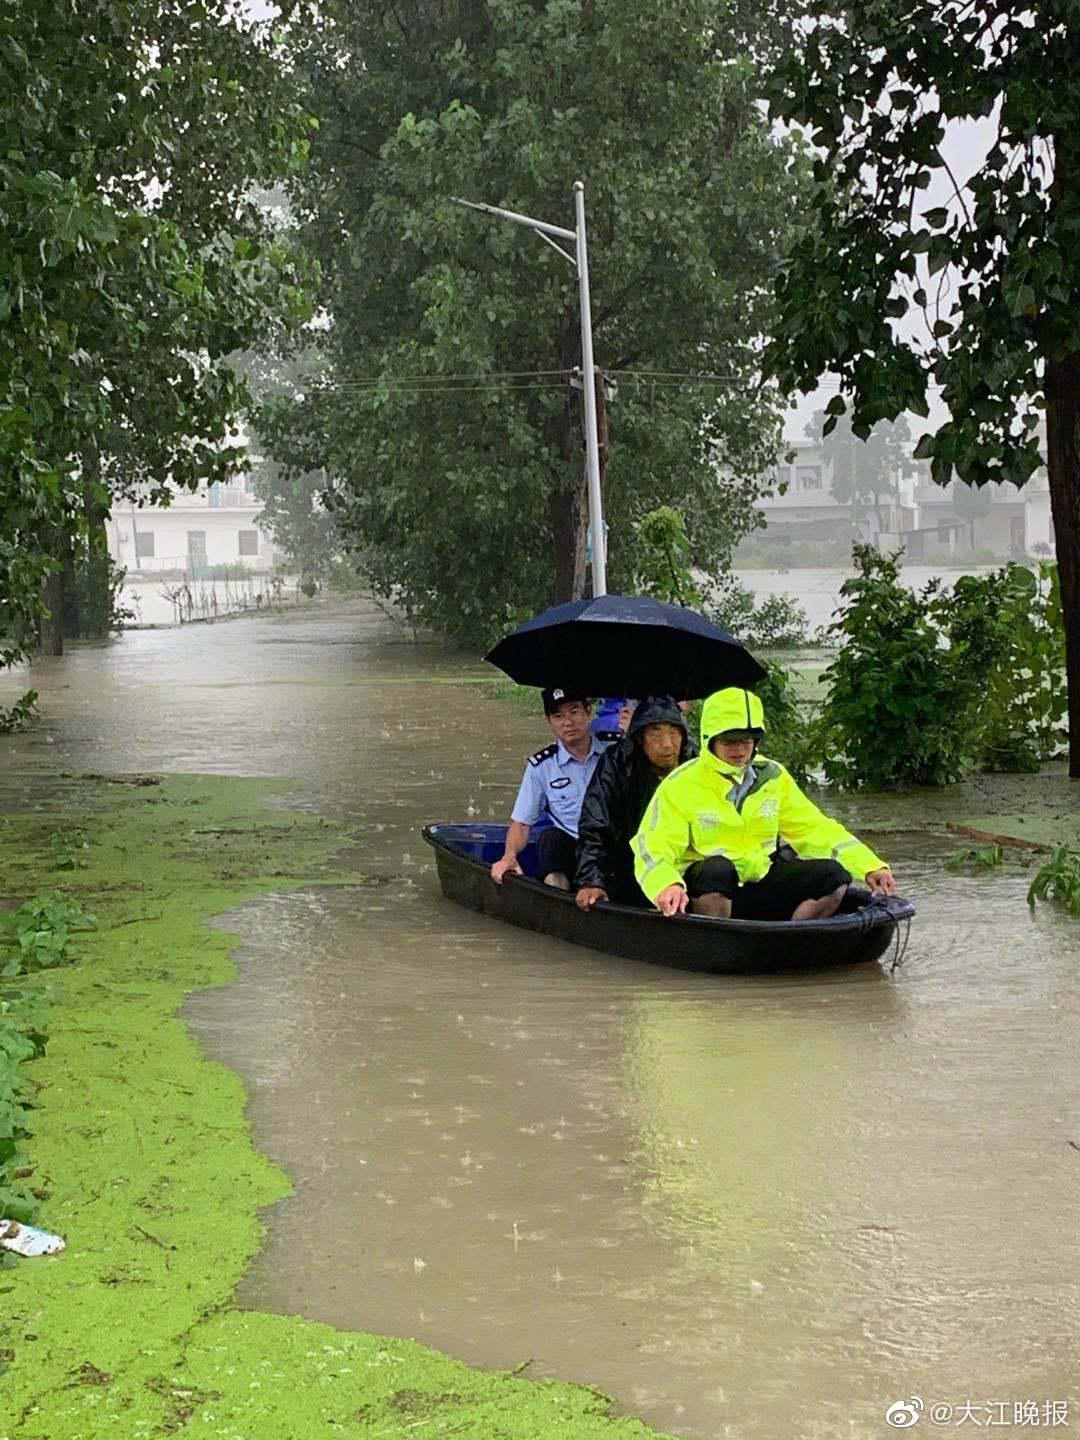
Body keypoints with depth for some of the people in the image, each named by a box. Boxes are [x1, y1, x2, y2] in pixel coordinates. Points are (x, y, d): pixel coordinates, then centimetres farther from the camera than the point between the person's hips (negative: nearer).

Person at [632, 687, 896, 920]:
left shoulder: (771, 777, 8)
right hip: (705, 892, -5)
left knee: (834, 877, -13)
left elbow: (814, 828, 11)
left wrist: (869, 866, -1)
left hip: (759, 886, 5)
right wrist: (666, 885, -39)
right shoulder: (680, 785, -8)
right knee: (717, 867, -37)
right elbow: (652, 851, -15)